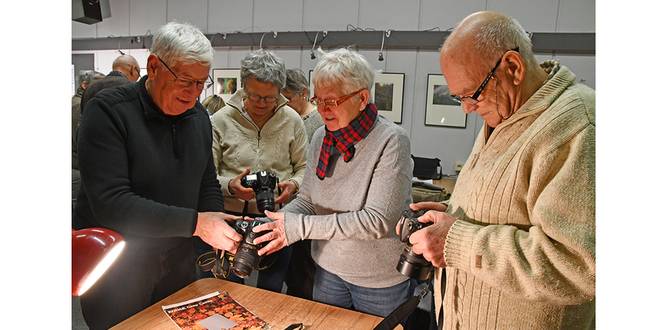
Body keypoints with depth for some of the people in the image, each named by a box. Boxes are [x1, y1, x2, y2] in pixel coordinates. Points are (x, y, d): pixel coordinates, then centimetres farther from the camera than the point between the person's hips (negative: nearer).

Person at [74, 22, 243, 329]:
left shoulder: (198, 115, 1)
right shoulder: (108, 111, -19)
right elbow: (110, 203, -27)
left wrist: (220, 231, -10)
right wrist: (195, 222, -29)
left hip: (178, 262, 6)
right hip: (116, 267, -5)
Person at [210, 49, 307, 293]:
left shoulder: (292, 120, 0)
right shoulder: (221, 121, -4)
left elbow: (303, 167, 7)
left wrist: (293, 184, -13)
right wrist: (230, 186, -22)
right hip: (233, 217, -1)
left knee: (271, 290, 15)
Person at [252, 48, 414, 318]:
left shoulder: (391, 141, -22)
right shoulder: (320, 138, -3)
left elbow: (378, 220, -28)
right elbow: (306, 200, 2)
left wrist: (300, 226, -30)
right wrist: (275, 223, -18)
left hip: (382, 281, -5)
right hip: (329, 269, 5)